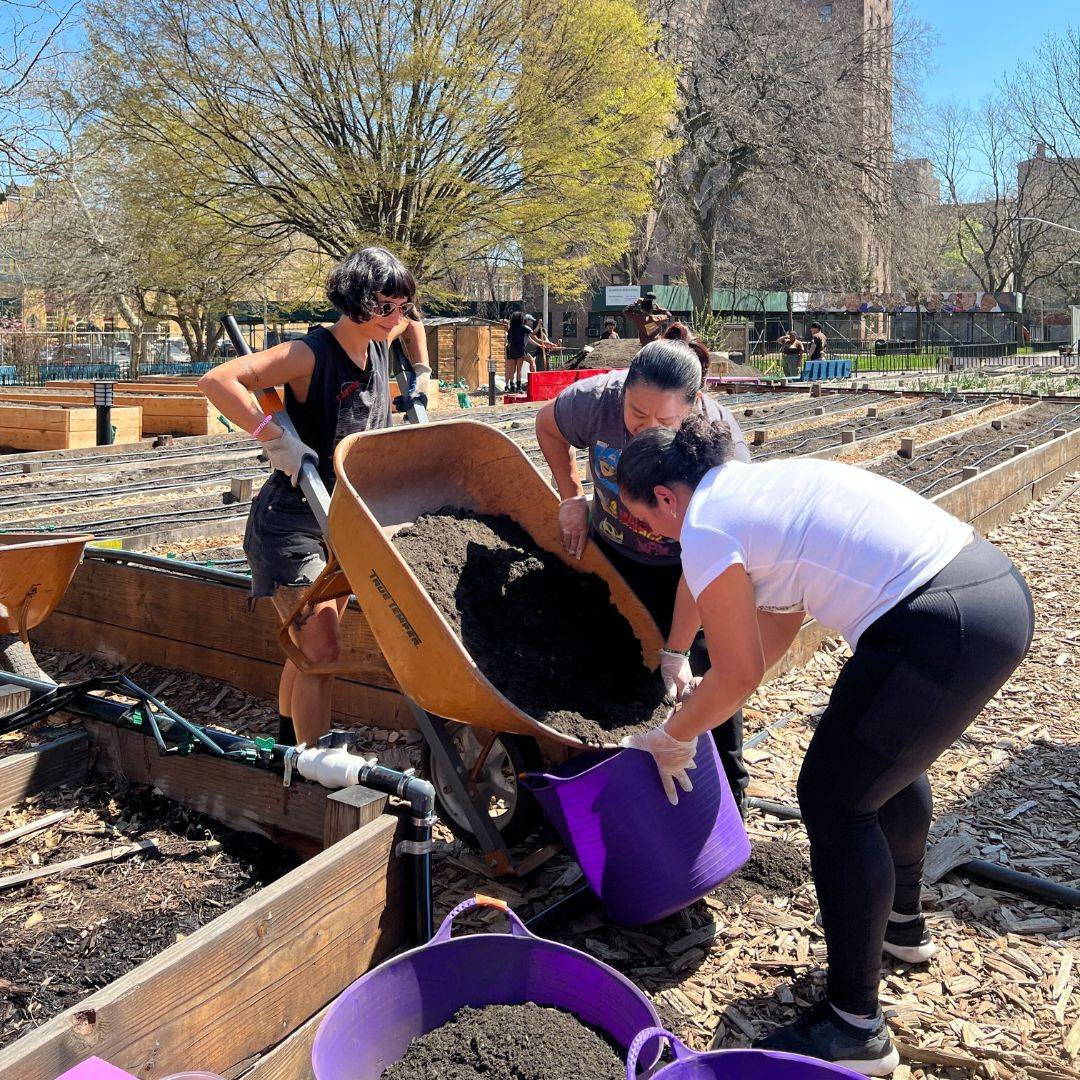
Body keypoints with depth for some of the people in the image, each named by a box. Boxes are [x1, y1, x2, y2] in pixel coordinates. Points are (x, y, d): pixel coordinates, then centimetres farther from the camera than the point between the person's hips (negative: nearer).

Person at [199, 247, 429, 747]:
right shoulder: (312, 354, -21)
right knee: (323, 649, -12)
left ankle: (287, 745, 37)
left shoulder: (378, 344, 1)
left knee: (311, 645, 18)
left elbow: (413, 324, 27)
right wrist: (274, 437, -34)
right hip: (292, 522, -8)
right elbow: (215, 380, -31)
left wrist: (420, 380, 19)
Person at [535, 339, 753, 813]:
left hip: (684, 570, -2)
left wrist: (676, 652, -28)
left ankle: (729, 802, 11)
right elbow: (548, 424, -1)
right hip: (611, 556, 3)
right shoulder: (597, 399, -26)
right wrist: (571, 498, -6)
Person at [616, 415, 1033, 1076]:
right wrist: (700, 705, 33)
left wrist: (673, 737, 16)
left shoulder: (704, 529, -6)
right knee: (890, 759, 29)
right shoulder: (768, 479, 21)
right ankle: (903, 921, 53)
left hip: (940, 633, -10)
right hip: (1001, 588, 10)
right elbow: (779, 622, 27)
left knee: (834, 799, 5)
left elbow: (739, 675, 0)